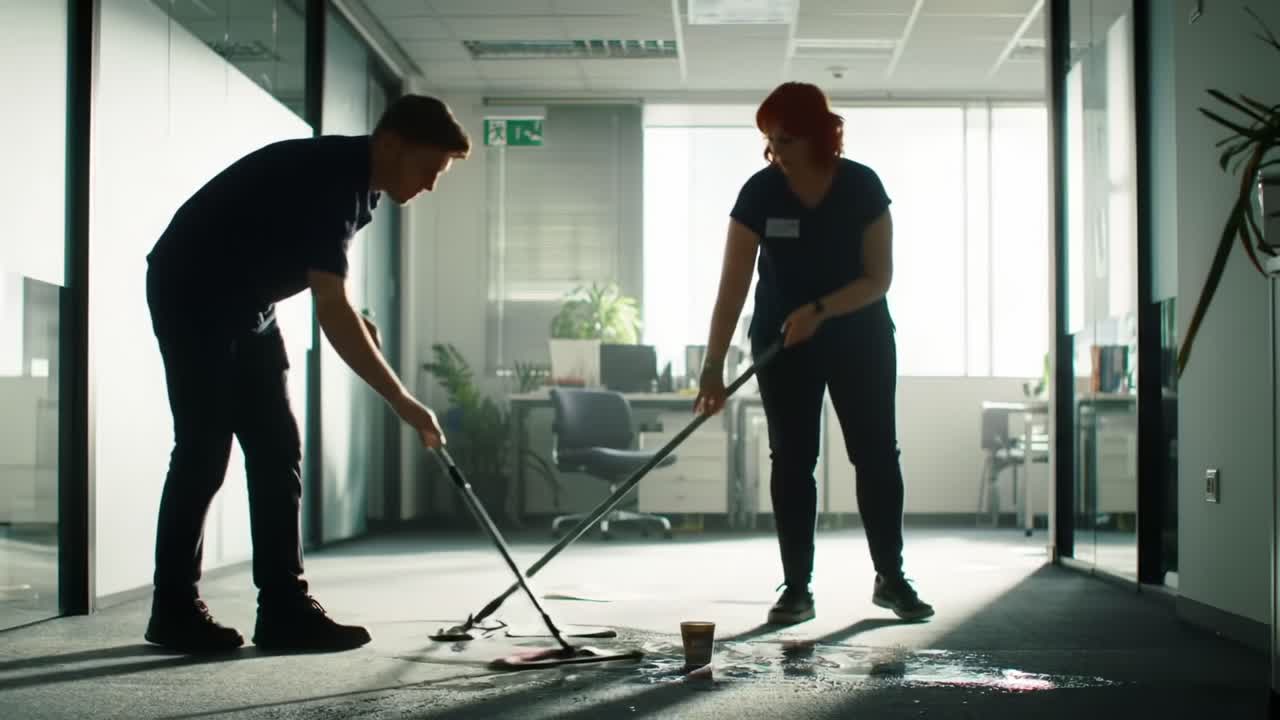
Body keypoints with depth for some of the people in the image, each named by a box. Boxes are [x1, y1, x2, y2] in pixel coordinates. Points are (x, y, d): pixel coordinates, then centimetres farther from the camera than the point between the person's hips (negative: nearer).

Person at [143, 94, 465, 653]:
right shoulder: (327, 177, -29)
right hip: (190, 294, -9)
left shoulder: (361, 182, 0)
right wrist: (402, 402, -36)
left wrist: (354, 317, -1)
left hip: (245, 302, 9)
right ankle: (174, 611, 1)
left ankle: (284, 608, 1)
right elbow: (332, 312, -36)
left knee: (277, 451, 1)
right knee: (203, 453, -9)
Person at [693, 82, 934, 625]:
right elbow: (733, 286, -16)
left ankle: (891, 577, 16)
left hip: (861, 339, 0)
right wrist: (713, 367, -21)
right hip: (782, 344, 0)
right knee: (791, 459, 1)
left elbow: (879, 277, -14)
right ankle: (797, 587, 8)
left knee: (876, 453, 2)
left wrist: (819, 309, -28)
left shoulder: (861, 186, -15)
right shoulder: (759, 193, -15)